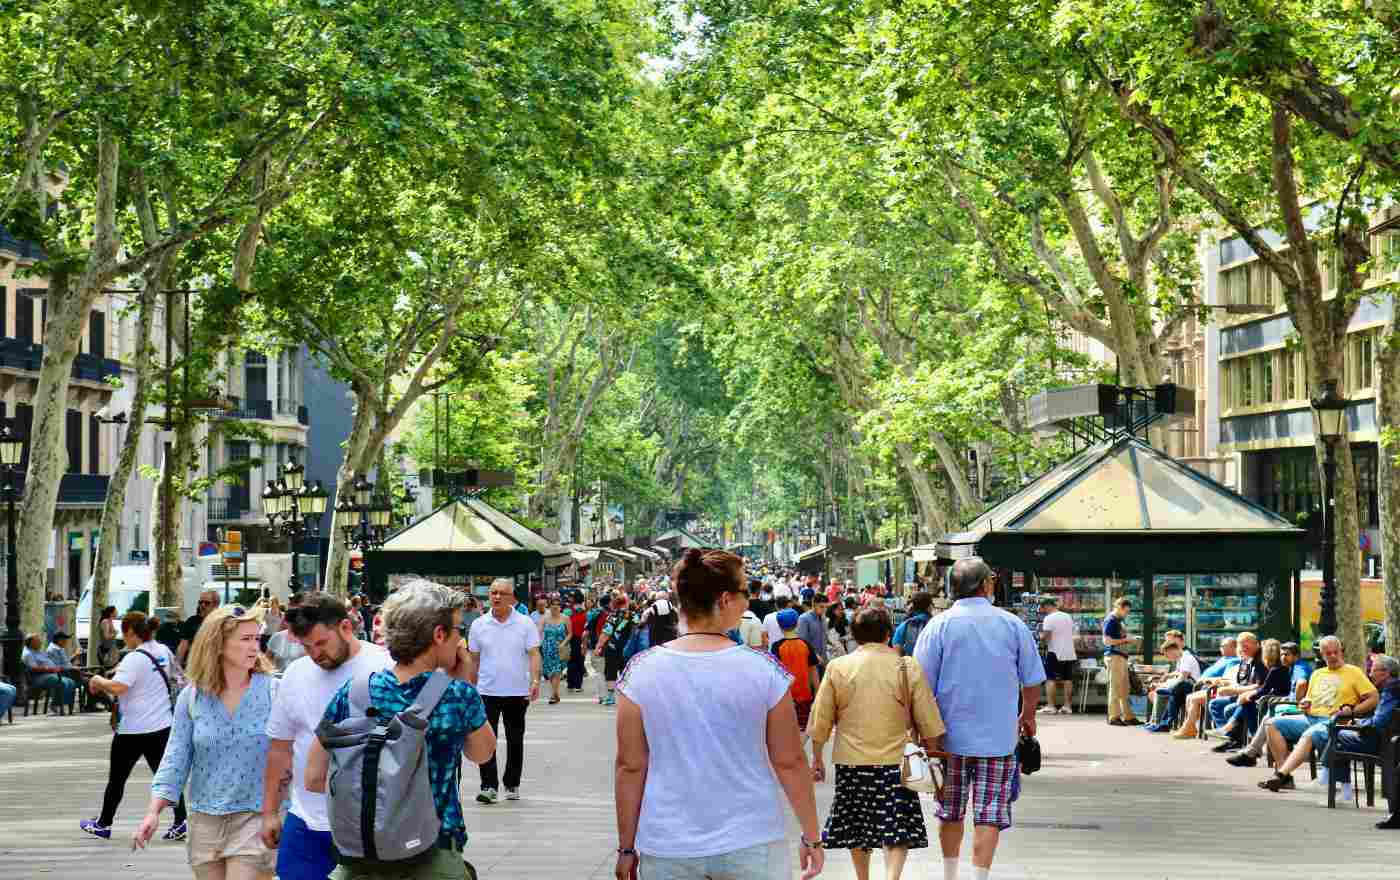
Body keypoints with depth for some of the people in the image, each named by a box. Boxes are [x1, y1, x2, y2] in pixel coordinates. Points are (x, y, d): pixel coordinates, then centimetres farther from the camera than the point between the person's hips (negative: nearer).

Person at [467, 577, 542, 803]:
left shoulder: (525, 624, -2)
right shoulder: (479, 625, 3)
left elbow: (534, 654, -5)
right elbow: (474, 660, 10)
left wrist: (535, 681, -19)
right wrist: (471, 688, 11)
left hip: (517, 691, 0)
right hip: (487, 691, 0)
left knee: (515, 740, 10)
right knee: (486, 740, -8)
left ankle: (512, 785, 21)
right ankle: (488, 786, -5)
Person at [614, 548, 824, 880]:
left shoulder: (641, 672, -6)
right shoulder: (764, 670, -8)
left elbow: (630, 767, -2)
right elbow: (790, 762, -3)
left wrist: (627, 847, 7)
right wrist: (812, 837, 8)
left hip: (668, 850, 1)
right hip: (752, 844, -1)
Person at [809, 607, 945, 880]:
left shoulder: (837, 667, -2)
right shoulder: (908, 667, -4)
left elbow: (820, 722, 3)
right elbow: (929, 724, 0)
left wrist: (816, 758, 14)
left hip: (851, 761, 1)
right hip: (896, 761, -1)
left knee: (857, 827, 17)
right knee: (898, 830, 0)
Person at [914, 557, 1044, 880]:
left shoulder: (939, 625, -5)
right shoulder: (1013, 624, -2)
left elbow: (922, 686, -6)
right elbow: (1032, 681, 5)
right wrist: (1028, 715, 23)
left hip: (951, 736, 1)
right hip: (999, 737, -1)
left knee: (951, 812, 17)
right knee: (989, 816, 2)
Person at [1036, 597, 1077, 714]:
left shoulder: (1049, 618, -12)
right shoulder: (1068, 617, 12)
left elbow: (1045, 637, -17)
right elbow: (1072, 634, 17)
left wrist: (1041, 636, 4)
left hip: (1055, 653, -7)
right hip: (1069, 652, 7)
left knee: (1050, 679, -3)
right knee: (1068, 679, 10)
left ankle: (1050, 706, -8)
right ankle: (1067, 706, 11)